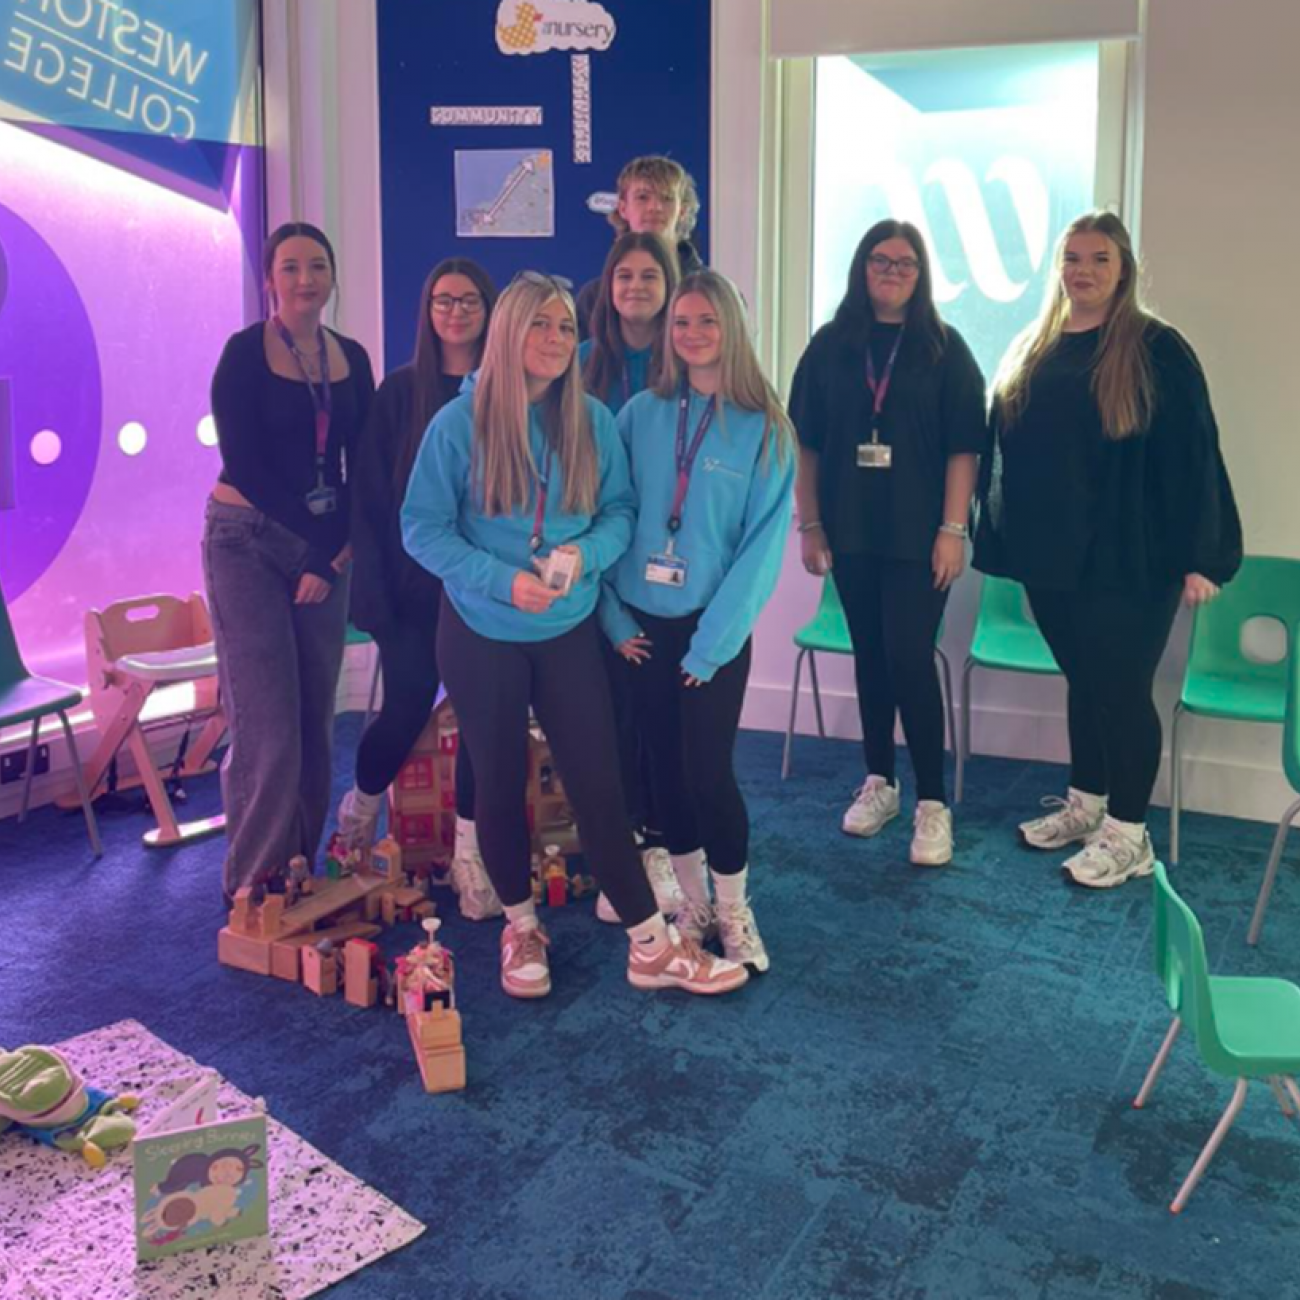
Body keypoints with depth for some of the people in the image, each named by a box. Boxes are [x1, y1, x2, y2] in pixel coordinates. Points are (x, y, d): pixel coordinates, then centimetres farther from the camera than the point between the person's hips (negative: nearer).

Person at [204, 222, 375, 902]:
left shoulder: (351, 357, 9)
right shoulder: (244, 354, -5)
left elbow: (362, 462, 9)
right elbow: (244, 464, -9)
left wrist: (341, 545, -6)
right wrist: (315, 546, -10)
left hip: (327, 547, 5)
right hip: (248, 541, -5)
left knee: (316, 720, 7)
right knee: (268, 726, -9)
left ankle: (301, 867, 20)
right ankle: (255, 883, 3)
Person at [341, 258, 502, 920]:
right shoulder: (400, 391, 2)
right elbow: (369, 497, 0)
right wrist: (375, 592, -6)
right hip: (414, 584, 0)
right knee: (406, 710, 4)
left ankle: (470, 856, 14)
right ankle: (357, 816, 33)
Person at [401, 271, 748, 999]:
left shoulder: (593, 422, -2)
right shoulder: (458, 424, -9)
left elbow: (621, 510, 3)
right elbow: (422, 528, -9)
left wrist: (585, 554, -19)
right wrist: (503, 579, -21)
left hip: (571, 632, 1)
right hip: (482, 634, -1)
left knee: (598, 781, 1)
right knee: (501, 781, 12)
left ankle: (651, 946, 11)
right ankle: (521, 928, 32)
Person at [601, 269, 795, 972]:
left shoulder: (764, 430, -4)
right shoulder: (641, 415, 3)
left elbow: (764, 543, -8)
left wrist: (712, 641, -13)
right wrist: (613, 614, -5)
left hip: (714, 629, -3)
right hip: (642, 625, 3)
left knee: (708, 772, -4)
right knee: (667, 769, 9)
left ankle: (734, 914, 17)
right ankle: (693, 905, 26)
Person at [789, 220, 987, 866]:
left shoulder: (944, 347, 0)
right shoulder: (831, 344, 5)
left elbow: (963, 447, -4)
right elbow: (806, 442, 6)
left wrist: (952, 530, -11)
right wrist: (809, 525, 1)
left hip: (918, 535, -3)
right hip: (850, 532, 3)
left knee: (910, 658, -7)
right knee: (870, 655, 11)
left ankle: (932, 801, 3)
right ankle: (879, 780, 24)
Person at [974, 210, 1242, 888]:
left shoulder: (1157, 349, -7)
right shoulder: (1031, 350, 10)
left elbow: (1191, 454, -10)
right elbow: (1005, 448, 13)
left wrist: (1197, 555, -14)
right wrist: (998, 535, 9)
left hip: (1129, 559, -5)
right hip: (1051, 554, 6)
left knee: (1121, 687, 0)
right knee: (1083, 680, 16)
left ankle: (1128, 834, 13)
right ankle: (1085, 806, 30)